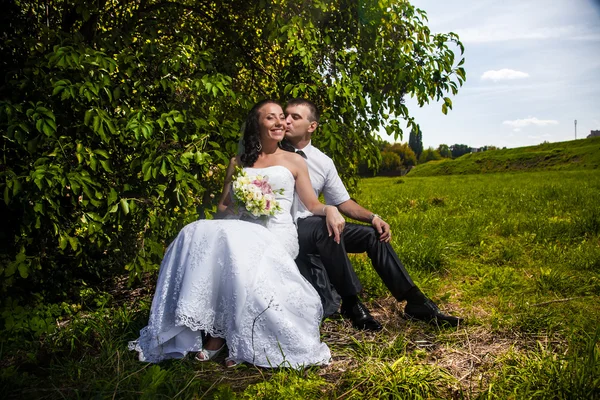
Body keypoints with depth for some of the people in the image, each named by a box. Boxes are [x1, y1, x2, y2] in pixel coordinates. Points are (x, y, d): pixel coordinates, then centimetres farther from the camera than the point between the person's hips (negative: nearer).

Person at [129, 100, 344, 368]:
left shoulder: (294, 161, 16)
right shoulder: (239, 162, 23)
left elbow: (312, 205, 14)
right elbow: (223, 205, 22)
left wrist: (330, 209, -9)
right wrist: (241, 206, 0)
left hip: (275, 235, -3)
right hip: (241, 229, 3)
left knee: (230, 241, -35)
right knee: (196, 234, -28)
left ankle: (230, 335, -26)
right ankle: (216, 330, -29)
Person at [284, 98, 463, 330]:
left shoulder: (322, 162, 5)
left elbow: (342, 202, 11)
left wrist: (372, 217, -6)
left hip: (317, 227, 5)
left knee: (373, 235, -8)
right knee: (324, 224, -36)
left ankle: (416, 303, -3)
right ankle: (350, 304, -23)